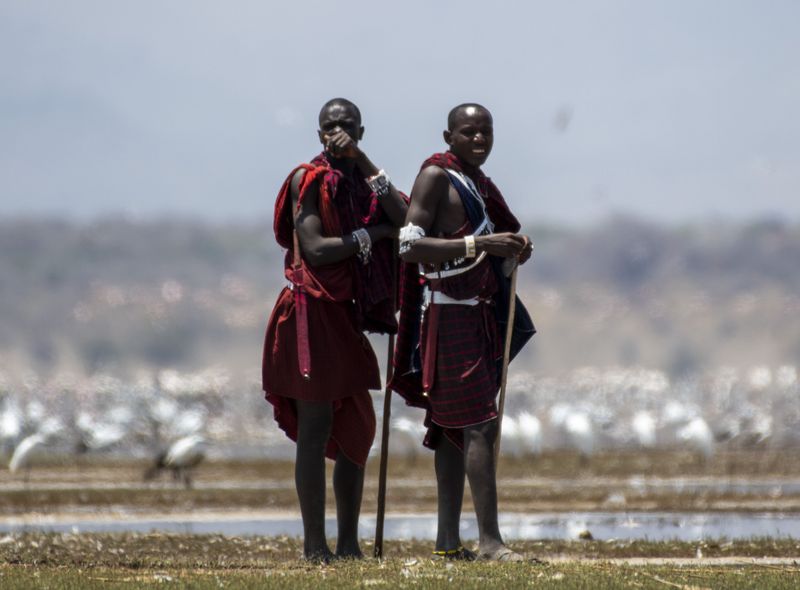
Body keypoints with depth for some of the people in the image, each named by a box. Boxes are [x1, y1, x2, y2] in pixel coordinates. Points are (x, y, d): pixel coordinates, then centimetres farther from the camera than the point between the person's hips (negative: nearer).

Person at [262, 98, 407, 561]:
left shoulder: (364, 179, 13)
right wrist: (374, 233, -9)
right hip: (314, 310, -7)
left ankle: (349, 543, 13)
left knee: (356, 429, 8)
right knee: (316, 427, -7)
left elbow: (405, 219, -6)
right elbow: (315, 249, -17)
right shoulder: (309, 180, -6)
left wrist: (363, 163, -11)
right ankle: (314, 544, -6)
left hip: (351, 312, 7)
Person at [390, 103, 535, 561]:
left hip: (478, 316, 9)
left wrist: (517, 248, 5)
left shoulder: (482, 184, 17)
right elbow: (410, 246, -20)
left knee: (454, 426, 9)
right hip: (447, 314, -9)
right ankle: (489, 540, -20)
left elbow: (507, 234, 29)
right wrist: (479, 244, -26)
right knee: (479, 422, -16)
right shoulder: (436, 176, -10)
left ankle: (448, 540, 12)